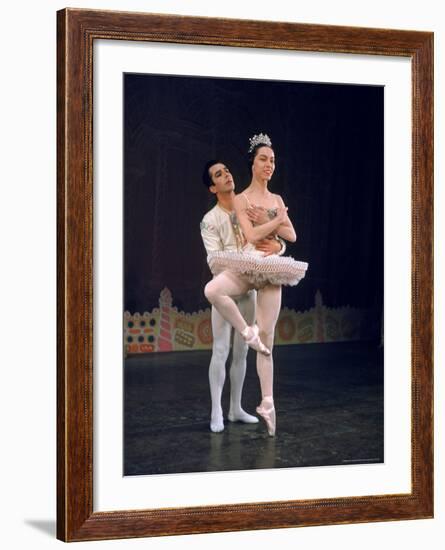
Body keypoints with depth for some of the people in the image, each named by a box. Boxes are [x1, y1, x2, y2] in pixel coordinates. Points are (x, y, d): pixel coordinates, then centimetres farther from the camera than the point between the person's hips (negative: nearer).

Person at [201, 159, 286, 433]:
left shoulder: (252, 210, 4)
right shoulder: (210, 221, -7)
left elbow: (281, 242, 2)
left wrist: (276, 246, -23)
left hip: (249, 288, 4)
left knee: (241, 350, 10)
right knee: (221, 350, -7)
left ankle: (236, 408, 19)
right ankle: (216, 412, -1)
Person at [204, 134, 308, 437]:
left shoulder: (277, 199, 15)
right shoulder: (241, 199, 2)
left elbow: (292, 236, 8)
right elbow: (252, 235, -10)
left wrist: (262, 220, -2)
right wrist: (277, 219, -1)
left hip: (272, 268, 3)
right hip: (247, 265, -2)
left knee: (267, 338, 0)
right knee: (212, 290, -36)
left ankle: (268, 402, 5)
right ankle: (247, 331, -16)